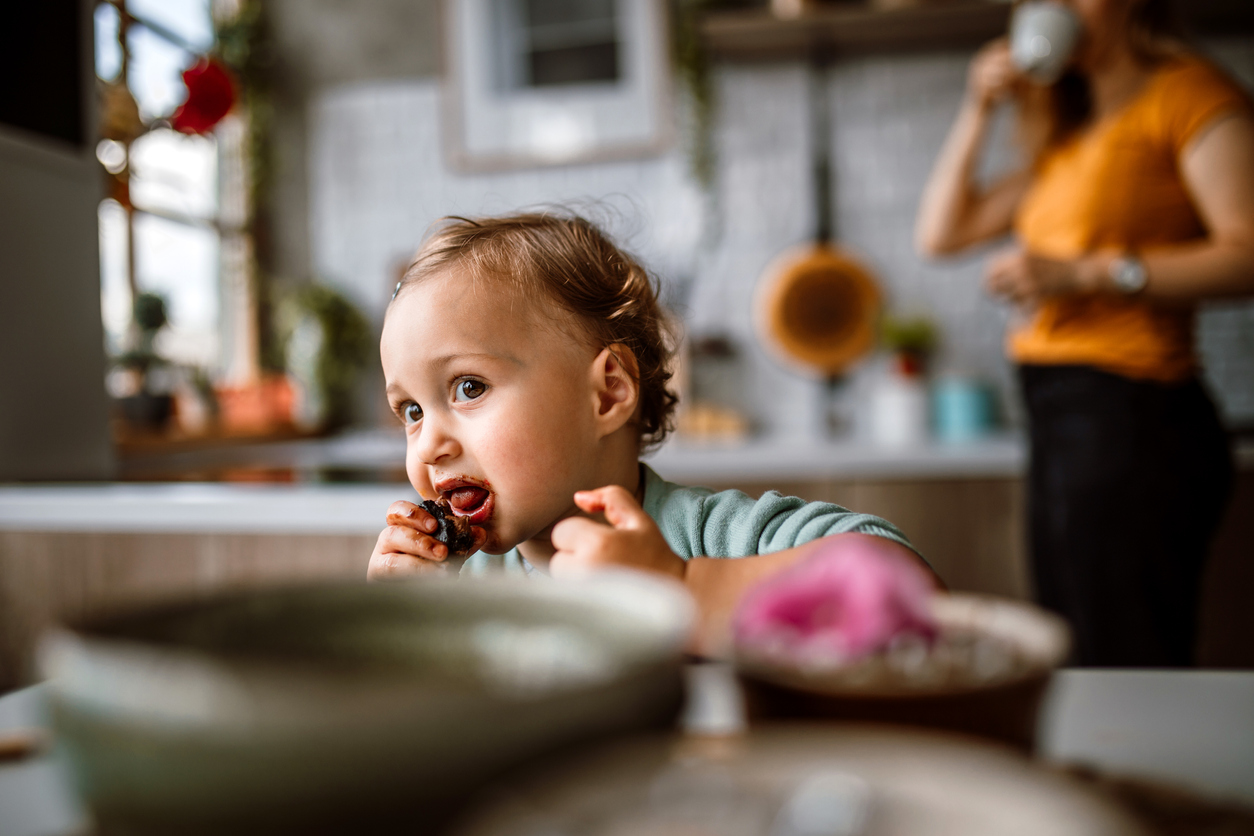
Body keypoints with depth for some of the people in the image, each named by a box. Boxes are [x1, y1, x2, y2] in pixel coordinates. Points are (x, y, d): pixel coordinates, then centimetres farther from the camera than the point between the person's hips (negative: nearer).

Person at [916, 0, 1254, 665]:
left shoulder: (1189, 91, 0)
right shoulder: (1069, 136, 23)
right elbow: (940, 233, 20)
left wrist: (1083, 272, -18)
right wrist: (978, 110, 13)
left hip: (1131, 418, -8)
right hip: (1059, 424, 8)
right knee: (1076, 665, 13)